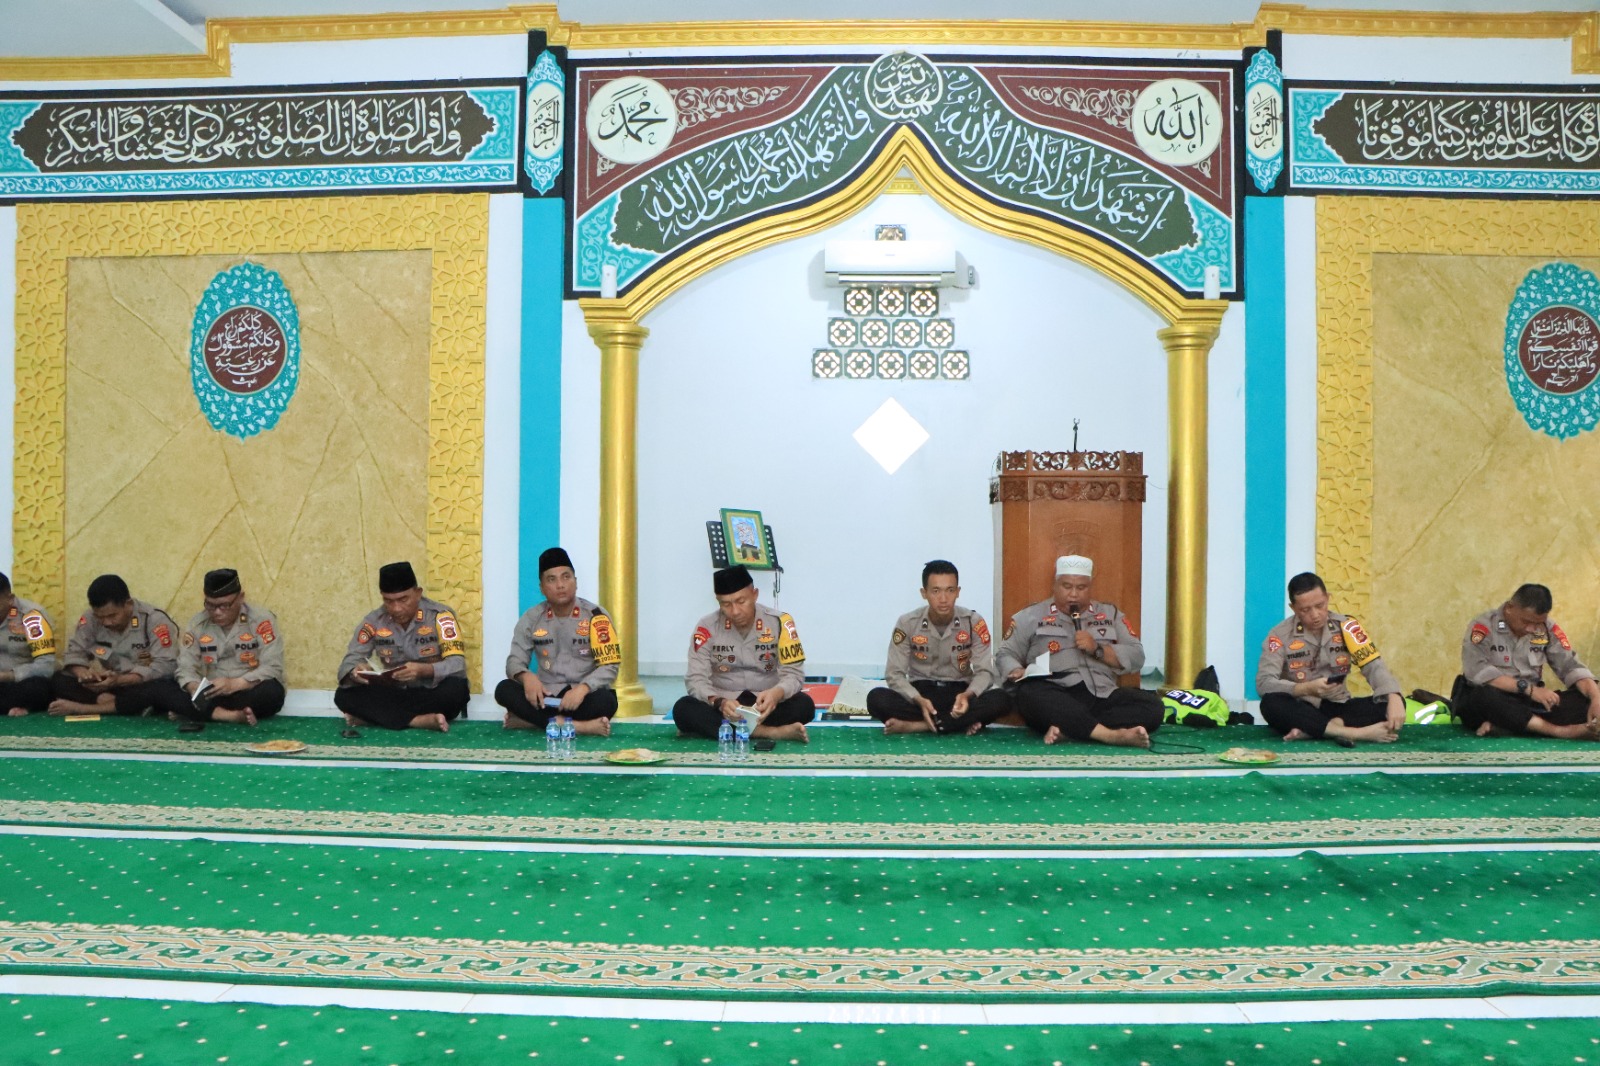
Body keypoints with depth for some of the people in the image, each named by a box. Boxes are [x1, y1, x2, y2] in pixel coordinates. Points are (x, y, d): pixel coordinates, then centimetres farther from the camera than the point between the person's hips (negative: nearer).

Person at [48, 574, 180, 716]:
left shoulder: (154, 619, -18)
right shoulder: (90, 619, -5)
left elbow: (165, 666, -24)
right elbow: (75, 653, -1)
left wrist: (119, 680, -35)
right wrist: (83, 673, -25)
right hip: (107, 686, 5)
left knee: (167, 690, -38)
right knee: (58, 680, -16)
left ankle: (80, 708, -28)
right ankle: (131, 707, -30)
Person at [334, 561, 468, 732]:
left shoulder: (439, 616, -14)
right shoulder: (374, 621, -3)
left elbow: (457, 664, -21)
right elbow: (350, 661, -2)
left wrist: (423, 670, -41)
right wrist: (355, 672, -28)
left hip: (433, 695, -3)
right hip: (394, 694, 3)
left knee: (456, 689, -36)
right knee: (344, 695, -19)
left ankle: (374, 715, -21)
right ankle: (421, 720, -28)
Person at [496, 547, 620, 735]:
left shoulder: (596, 617, -7)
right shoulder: (532, 618, 3)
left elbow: (609, 667, -13)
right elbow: (515, 661, 0)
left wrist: (582, 688, -32)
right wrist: (526, 676, -25)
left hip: (583, 696, -2)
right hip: (545, 696, 3)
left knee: (605, 701, -35)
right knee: (504, 689, -23)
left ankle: (530, 719, -25)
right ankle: (577, 725, -32)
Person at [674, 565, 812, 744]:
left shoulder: (779, 622, -10)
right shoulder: (707, 628, -9)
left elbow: (793, 673, -12)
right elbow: (695, 679, -13)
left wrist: (776, 693, -35)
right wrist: (719, 702, -34)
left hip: (765, 705, 0)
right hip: (723, 705, 0)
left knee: (804, 705, -29)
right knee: (683, 709, -30)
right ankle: (770, 732, -34)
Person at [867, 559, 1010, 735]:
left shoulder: (974, 622, -7)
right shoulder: (907, 623, -8)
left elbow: (984, 671, -7)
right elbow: (894, 674, -9)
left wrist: (967, 695, -30)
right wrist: (919, 701, -28)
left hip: (959, 693, 1)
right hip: (920, 693, -1)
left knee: (1000, 699, -31)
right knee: (876, 698, -30)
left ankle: (914, 725, -29)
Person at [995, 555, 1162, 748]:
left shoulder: (1110, 614, 22)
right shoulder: (1031, 616, 16)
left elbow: (1136, 658, 14)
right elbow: (1006, 654, 11)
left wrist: (1098, 650, -2)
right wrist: (1016, 672, -12)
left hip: (1103, 697, 3)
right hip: (1055, 699, -2)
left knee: (1152, 704, -25)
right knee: (1030, 694, -37)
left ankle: (1068, 729, -33)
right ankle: (1112, 734, -42)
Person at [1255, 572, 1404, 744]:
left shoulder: (1346, 626, -2)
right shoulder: (1280, 635, -9)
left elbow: (1374, 666, -11)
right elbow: (1264, 683, -17)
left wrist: (1394, 699, -29)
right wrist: (1307, 688, -30)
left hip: (1337, 707, 3)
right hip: (1300, 710, -3)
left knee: (1393, 704, -20)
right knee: (1271, 703, -35)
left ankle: (1311, 730, -33)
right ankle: (1356, 733, -39)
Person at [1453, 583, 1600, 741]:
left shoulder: (1548, 629, 4)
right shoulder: (1484, 626, -12)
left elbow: (1571, 666, -1)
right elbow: (1477, 671, -24)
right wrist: (1528, 688, -27)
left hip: (1527, 701, 5)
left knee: (1584, 700, -19)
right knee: (1483, 695, -40)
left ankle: (1502, 726, -31)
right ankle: (1561, 731, -36)